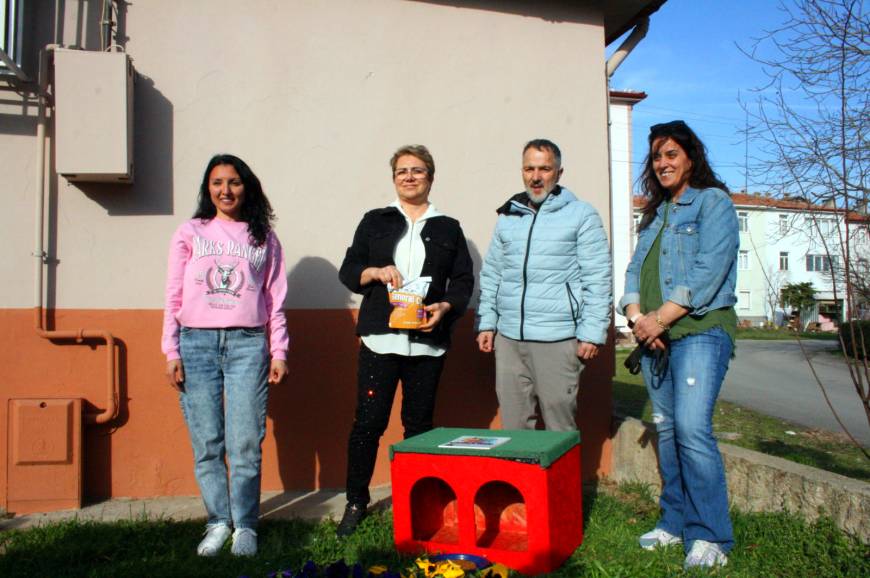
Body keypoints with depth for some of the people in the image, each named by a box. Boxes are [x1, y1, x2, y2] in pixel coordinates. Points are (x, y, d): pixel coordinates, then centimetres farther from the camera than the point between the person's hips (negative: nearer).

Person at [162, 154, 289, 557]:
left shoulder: (264, 238, 14)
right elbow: (174, 297, 9)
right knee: (207, 444, 1)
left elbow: (275, 299, 12)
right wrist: (171, 352, 2)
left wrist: (279, 352, 5)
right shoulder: (190, 233, 12)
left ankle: (244, 526, 8)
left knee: (245, 444, -4)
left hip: (247, 344, 0)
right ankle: (218, 523, 13)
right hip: (197, 343, 1)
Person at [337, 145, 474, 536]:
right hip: (380, 338, 0)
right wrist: (376, 272, -11)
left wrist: (445, 307, -10)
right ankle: (356, 502, 15)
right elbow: (348, 271, 9)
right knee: (368, 421, -1)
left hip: (427, 340, 1)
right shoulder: (374, 221, 12)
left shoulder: (448, 228, 13)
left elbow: (463, 281, 9)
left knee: (419, 424, 8)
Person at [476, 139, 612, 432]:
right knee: (513, 423, 8)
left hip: (557, 340, -4)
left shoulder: (581, 215, 1)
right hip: (508, 338, 4)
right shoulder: (507, 217, 15)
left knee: (559, 425, 1)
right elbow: (491, 274, 18)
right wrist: (486, 323, 11)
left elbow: (597, 278, -3)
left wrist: (592, 333, -8)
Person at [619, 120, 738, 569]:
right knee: (666, 429, 8)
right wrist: (636, 316, -4)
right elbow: (635, 270, 15)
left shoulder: (713, 202, 0)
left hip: (699, 330, -7)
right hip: (654, 337, 7)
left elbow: (709, 271, -12)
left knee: (691, 428, -16)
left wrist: (659, 319, -15)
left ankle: (710, 536, -6)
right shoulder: (654, 214, 21)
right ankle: (675, 522, 19)